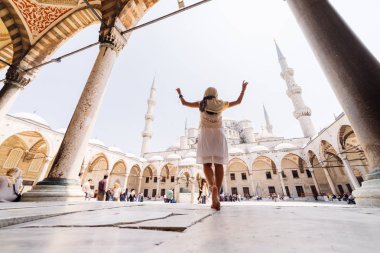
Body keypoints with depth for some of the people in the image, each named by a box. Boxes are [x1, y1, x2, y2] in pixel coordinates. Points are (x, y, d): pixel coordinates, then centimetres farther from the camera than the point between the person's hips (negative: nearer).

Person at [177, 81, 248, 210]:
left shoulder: (201, 103, 13)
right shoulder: (221, 104, 15)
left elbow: (184, 103, 19)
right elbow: (238, 101, 25)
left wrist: (180, 93, 38)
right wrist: (243, 89, 39)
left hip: (205, 134, -1)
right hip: (218, 133, 1)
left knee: (207, 163, -6)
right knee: (218, 164, -5)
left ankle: (213, 186, -34)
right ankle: (216, 196, -14)